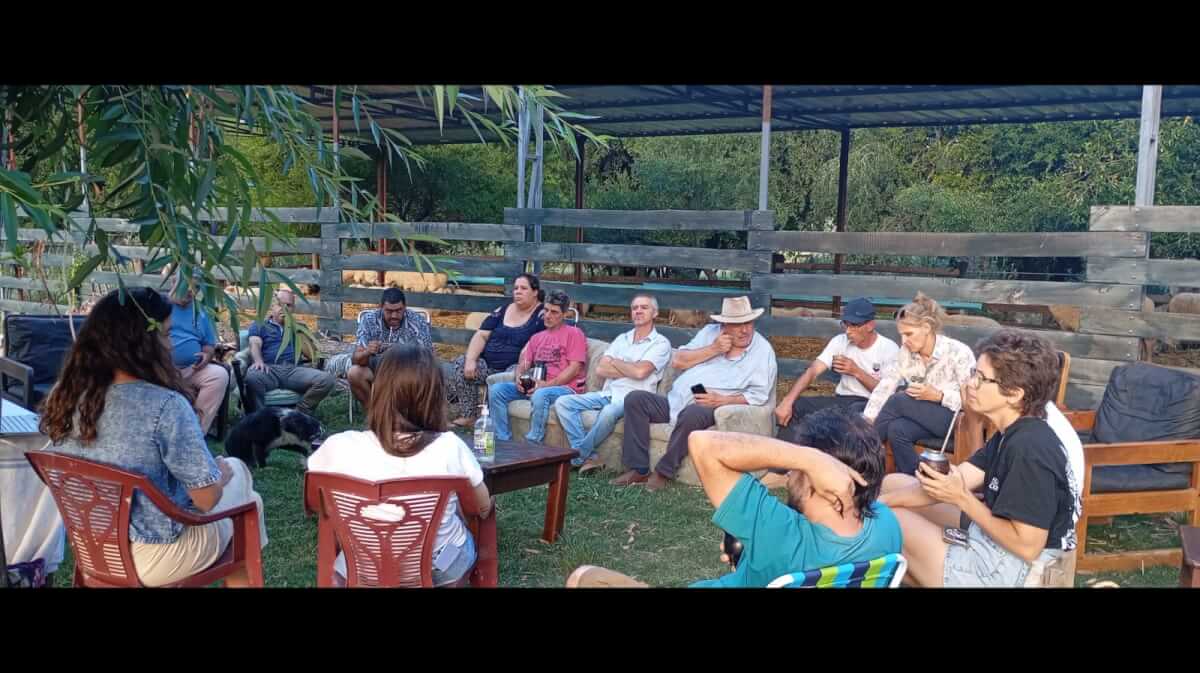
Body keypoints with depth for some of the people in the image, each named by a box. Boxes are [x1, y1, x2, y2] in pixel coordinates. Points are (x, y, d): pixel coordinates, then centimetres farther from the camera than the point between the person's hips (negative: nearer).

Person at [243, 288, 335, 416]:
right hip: (269, 369, -2)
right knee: (252, 376, -40)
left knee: (327, 379, -27)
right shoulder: (259, 325, 24)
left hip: (294, 370, 3)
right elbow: (255, 345, 2)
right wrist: (258, 361, -21)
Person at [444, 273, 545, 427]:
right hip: (486, 364, 6)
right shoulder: (503, 310, 14)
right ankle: (466, 416, -9)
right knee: (452, 369, -14)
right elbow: (481, 335, 9)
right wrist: (470, 360, -7)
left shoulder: (542, 315, -2)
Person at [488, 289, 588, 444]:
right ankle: (503, 441, -13)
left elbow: (575, 368, -9)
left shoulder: (574, 333, 2)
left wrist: (547, 384, -17)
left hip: (565, 387, -6)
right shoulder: (537, 337, 24)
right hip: (536, 386, 7)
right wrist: (519, 378, -6)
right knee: (496, 390, -12)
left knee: (540, 395, -40)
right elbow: (523, 364, 19)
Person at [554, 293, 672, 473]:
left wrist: (614, 362, 1)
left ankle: (577, 457, -17)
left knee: (609, 412, -38)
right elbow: (600, 370, 6)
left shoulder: (661, 343, 2)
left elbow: (640, 371, -16)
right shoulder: (621, 339, 19)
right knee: (563, 402, -12)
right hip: (607, 394, 6)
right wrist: (630, 370, -5)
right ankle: (589, 457, -19)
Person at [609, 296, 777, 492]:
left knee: (692, 413, -39)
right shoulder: (710, 332, 12)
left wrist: (721, 400, -19)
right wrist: (713, 349, -6)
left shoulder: (763, 351, 1)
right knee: (635, 399, -16)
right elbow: (677, 361, 5)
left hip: (708, 409, -5)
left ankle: (664, 472, -21)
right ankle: (638, 469, -14)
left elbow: (758, 395, -7)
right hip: (674, 402, 5)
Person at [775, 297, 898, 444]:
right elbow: (812, 372, -11)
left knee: (856, 412, -40)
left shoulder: (889, 349, -8)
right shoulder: (840, 341, 0)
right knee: (794, 406, -18)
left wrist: (857, 372, -19)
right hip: (842, 400, 4)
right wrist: (786, 401, -25)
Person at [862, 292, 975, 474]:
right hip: (923, 416, 5)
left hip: (957, 418, -5)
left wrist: (938, 396, -28)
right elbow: (885, 387, -10)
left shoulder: (958, 352, -17)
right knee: (897, 429, -28)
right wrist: (866, 421, -19)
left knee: (900, 399, -25)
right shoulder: (906, 351, -2)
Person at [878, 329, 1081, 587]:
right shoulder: (1012, 433, 4)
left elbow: (1027, 547, -27)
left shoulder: (1029, 450, -27)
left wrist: (962, 498, -20)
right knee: (893, 482, 15)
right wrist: (877, 500, -8)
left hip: (1000, 570, -10)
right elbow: (959, 481, 0)